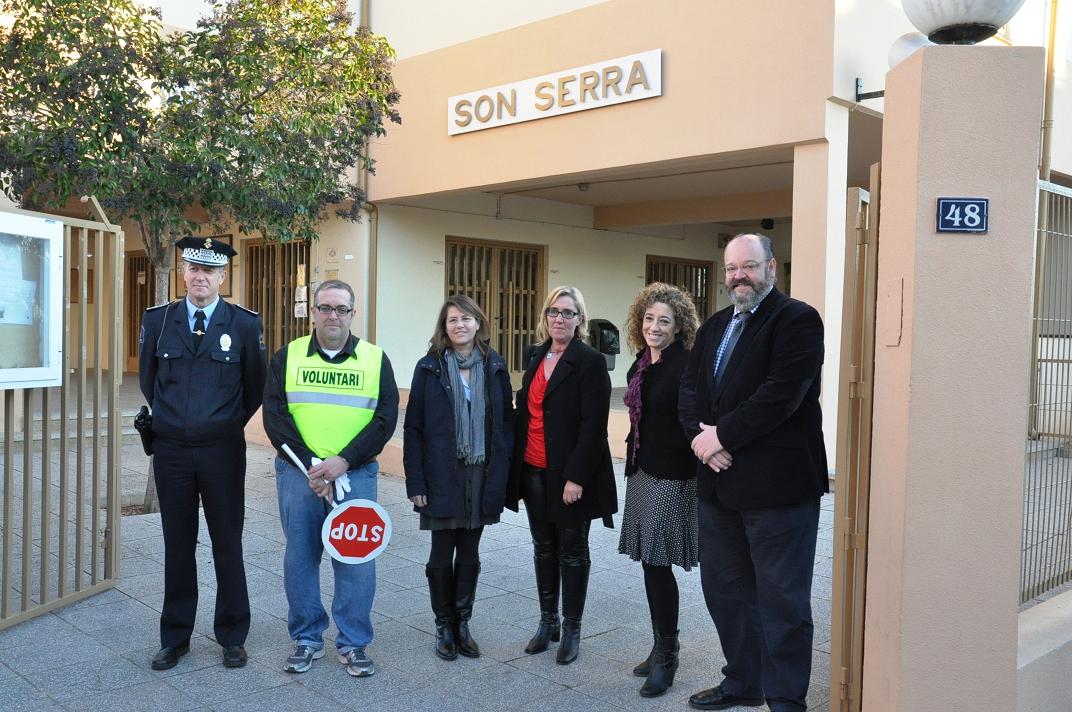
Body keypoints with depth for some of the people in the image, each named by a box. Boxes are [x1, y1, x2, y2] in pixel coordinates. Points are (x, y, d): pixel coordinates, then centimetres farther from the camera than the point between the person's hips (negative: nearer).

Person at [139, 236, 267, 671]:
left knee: (227, 544, 7)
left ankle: (232, 637, 21)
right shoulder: (157, 319, 2)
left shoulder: (245, 324, -4)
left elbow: (255, 387, 6)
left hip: (223, 451, -2)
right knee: (178, 545, 11)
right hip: (171, 450, 2)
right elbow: (147, 380, 15)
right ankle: (175, 638, 24)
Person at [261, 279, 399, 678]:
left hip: (356, 473, -1)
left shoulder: (375, 359, 4)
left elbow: (385, 419, -2)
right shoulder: (287, 357, 6)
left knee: (356, 559, 2)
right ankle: (306, 640, 24)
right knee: (300, 558, 8)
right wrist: (309, 464, -12)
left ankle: (353, 643, 17)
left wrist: (343, 461, -13)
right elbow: (274, 416, -1)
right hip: (298, 472, 1)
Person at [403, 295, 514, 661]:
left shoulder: (494, 366, 3)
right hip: (443, 475, -2)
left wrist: (502, 471, -3)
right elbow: (413, 427, -3)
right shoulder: (429, 367, -3)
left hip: (482, 474, 2)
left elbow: (507, 420, 5)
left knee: (469, 554, 12)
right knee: (442, 554, 6)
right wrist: (416, 481, -8)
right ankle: (444, 627, 23)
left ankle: (462, 624, 26)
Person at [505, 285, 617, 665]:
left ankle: (571, 629, 20)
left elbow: (593, 425, -15)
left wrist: (576, 477, -20)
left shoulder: (590, 362, -10)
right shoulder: (536, 357, 10)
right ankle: (547, 621, 29)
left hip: (570, 475, -6)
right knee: (544, 547, 15)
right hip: (533, 471, 6)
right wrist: (516, 464, 9)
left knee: (572, 550, 7)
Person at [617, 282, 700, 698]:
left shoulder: (685, 365, -12)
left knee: (657, 563, -4)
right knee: (651, 564, 12)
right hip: (641, 472, 8)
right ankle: (662, 648, 24)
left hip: (671, 476, -7)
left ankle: (665, 655, 11)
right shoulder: (640, 365, 12)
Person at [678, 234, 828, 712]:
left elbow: (781, 393, -19)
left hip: (775, 484, -8)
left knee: (782, 600, 3)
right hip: (719, 483, 8)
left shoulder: (796, 320, -8)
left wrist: (722, 434, -16)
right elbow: (689, 389, 10)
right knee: (724, 590, 18)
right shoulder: (713, 328, 17)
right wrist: (701, 436, -9)